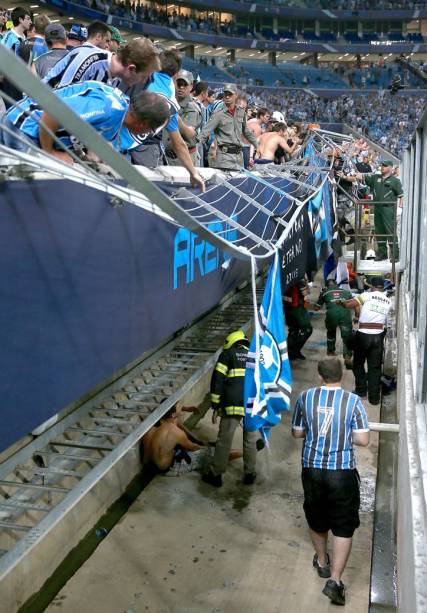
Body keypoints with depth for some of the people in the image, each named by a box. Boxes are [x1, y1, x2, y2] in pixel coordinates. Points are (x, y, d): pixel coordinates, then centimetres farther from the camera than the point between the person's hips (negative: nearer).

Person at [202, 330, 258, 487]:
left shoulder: (227, 354, 8)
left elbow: (217, 380, 1)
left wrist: (215, 406, 4)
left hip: (233, 405, -3)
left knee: (224, 440, 6)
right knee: (250, 441, 17)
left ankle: (216, 475, 14)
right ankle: (250, 474, 25)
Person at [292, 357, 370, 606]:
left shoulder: (306, 397, -3)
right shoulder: (353, 401, -10)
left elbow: (297, 432, 6)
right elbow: (363, 439, -11)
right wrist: (345, 434, 7)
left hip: (312, 469, 3)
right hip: (343, 472, -3)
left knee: (316, 518, 24)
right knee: (344, 527, 10)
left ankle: (322, 562, 43)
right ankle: (334, 580, 4)